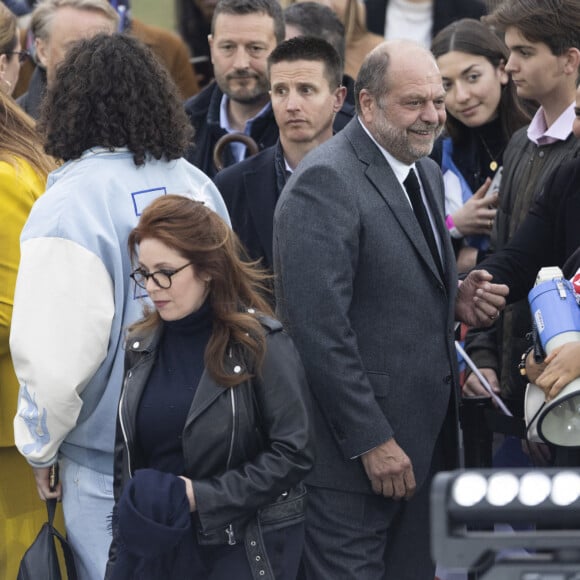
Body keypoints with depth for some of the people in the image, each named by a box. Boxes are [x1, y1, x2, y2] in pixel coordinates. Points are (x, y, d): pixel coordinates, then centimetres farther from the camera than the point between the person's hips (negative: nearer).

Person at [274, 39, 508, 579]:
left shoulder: (427, 175, 14)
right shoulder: (326, 181, -15)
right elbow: (319, 325, -21)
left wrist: (455, 300, 2)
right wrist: (371, 442, -21)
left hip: (423, 442, 9)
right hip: (352, 453, -9)